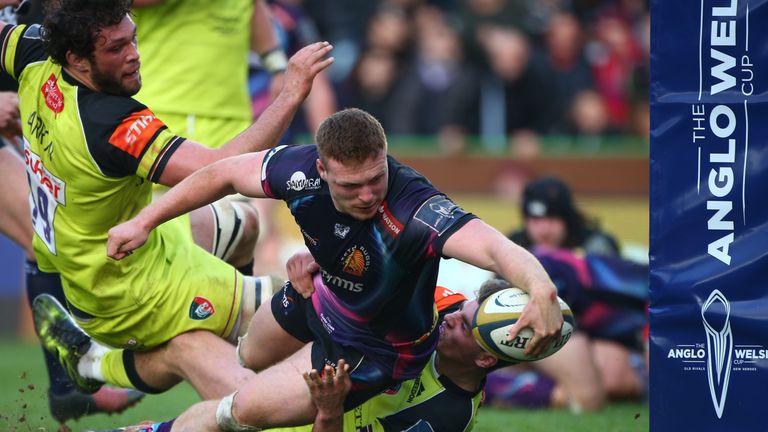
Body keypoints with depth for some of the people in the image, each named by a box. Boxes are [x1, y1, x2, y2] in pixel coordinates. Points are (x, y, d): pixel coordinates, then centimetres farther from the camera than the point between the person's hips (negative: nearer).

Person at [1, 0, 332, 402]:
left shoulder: (36, 59, -14)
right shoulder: (113, 123, -37)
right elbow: (219, 171, -43)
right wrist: (291, 94, -41)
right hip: (127, 290, -9)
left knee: (243, 221, 23)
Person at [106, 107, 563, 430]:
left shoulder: (415, 210, -45)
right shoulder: (305, 170, -29)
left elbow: (491, 245, -60)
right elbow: (223, 173, -10)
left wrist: (539, 287, -81)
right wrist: (143, 223, -6)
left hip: (378, 349, -5)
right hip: (322, 298, 5)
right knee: (248, 355, 32)